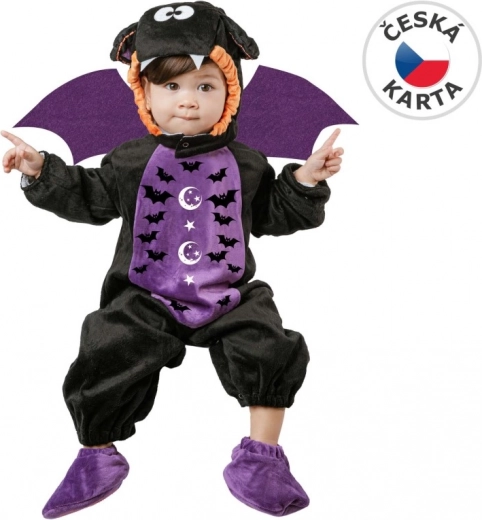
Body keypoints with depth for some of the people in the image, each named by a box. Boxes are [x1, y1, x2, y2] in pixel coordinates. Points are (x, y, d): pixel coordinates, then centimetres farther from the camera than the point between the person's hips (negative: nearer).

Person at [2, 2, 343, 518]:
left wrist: (307, 179, 0)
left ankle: (261, 456, -1)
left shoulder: (246, 165, 6)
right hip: (144, 300, 0)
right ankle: (97, 455, 11)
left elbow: (275, 214, 13)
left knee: (272, 351, -19)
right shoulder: (129, 162, 4)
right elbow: (88, 199, 11)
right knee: (107, 357, -15)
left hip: (230, 298, 1)